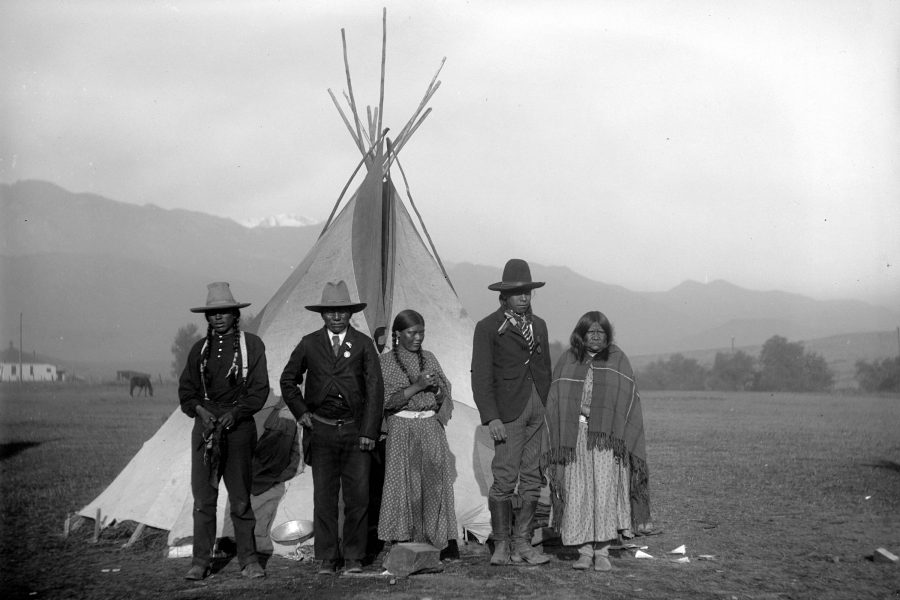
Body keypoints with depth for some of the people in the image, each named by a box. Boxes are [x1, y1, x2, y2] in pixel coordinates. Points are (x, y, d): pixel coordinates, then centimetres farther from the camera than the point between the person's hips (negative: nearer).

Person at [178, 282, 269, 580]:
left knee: (240, 497, 1)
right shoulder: (200, 348, 13)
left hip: (239, 426, -2)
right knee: (203, 497, 1)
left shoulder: (251, 344, 4)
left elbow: (260, 388, 0)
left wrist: (236, 412, -12)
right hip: (205, 425, 3)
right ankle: (201, 561, 8)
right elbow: (185, 389, 13)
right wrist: (199, 410, -6)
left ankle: (249, 560, 9)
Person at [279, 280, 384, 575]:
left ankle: (354, 557, 10)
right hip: (321, 431, 1)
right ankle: (327, 557, 12)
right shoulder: (309, 344, 4)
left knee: (358, 495, -1)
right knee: (324, 496, 2)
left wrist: (369, 431, -5)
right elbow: (288, 381, 17)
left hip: (355, 430, 0)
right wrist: (301, 412, 5)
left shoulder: (363, 344, 2)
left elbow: (375, 389, 0)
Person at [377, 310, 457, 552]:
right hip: (402, 430, -3)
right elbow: (387, 400, -8)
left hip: (432, 427, 3)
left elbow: (445, 397, 14)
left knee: (434, 484, -1)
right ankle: (403, 540, 1)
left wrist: (435, 386, -7)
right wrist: (416, 386, -16)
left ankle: (434, 539, 4)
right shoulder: (386, 361, 1)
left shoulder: (429, 358, 12)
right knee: (404, 484, -5)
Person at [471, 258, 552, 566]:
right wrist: (491, 417, -14)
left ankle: (522, 544, 12)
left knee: (532, 478, 5)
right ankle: (501, 545, 3)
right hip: (508, 410, -5)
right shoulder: (488, 327, -1)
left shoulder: (539, 325, 17)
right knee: (505, 478, -8)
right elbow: (481, 377, -6)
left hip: (538, 409, 6)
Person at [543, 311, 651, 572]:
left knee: (605, 490, -6)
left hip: (605, 437, -1)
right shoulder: (567, 361, 12)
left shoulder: (617, 360, 8)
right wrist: (558, 441, 2)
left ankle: (602, 551, 2)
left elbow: (629, 402, 5)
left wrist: (623, 439, -5)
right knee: (578, 492, 0)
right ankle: (584, 550, 7)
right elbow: (555, 401, 11)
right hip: (574, 435, 1)